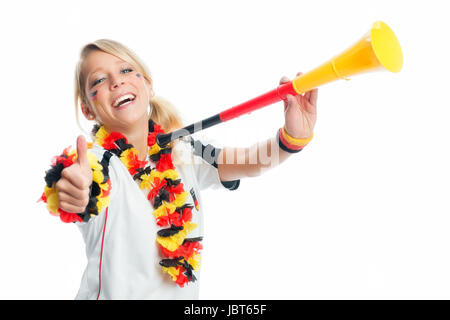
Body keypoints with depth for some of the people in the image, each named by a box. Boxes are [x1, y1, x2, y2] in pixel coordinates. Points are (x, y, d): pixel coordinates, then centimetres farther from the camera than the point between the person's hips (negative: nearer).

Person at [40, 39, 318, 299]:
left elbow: (250, 162, -4)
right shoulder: (99, 163, -18)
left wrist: (293, 136, -22)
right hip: (115, 293, -3)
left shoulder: (183, 152, -3)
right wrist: (71, 194, -60)